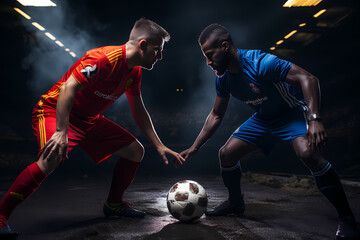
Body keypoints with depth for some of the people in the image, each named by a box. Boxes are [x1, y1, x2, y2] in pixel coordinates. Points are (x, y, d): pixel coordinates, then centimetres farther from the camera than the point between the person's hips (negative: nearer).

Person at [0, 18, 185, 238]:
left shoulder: (134, 72, 3)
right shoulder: (105, 59, -25)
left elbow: (139, 112, 11)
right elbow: (67, 89, -31)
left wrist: (159, 146, 8)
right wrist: (61, 132, -39)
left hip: (89, 119, 9)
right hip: (55, 111, -8)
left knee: (135, 151, 4)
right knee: (52, 158, -35)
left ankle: (114, 204, 20)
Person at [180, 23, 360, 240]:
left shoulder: (260, 62, -30)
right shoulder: (223, 79, -7)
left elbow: (308, 79, -33)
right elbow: (216, 116, 5)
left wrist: (315, 120, -46)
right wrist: (195, 147, 2)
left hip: (293, 112, -7)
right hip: (264, 118, 7)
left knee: (308, 153, -35)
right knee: (226, 153, 0)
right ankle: (236, 203, 24)